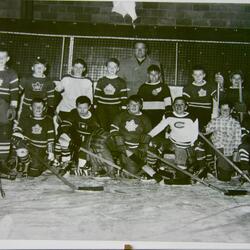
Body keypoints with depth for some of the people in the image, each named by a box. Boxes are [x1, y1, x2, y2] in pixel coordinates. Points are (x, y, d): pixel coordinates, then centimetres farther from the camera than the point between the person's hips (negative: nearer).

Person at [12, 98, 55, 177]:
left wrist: (50, 151, -4)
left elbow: (51, 138, 3)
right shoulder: (25, 119, 4)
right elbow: (16, 132, 1)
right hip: (27, 146, 0)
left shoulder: (48, 121, 4)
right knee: (22, 150, -37)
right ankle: (25, 164, -5)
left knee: (34, 173, -15)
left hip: (40, 150, 0)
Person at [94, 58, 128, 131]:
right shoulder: (101, 81, 10)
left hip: (115, 109, -1)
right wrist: (95, 106, 6)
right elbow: (96, 95, 11)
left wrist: (123, 108, -2)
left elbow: (124, 97, 4)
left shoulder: (121, 82, 6)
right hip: (101, 108, 1)